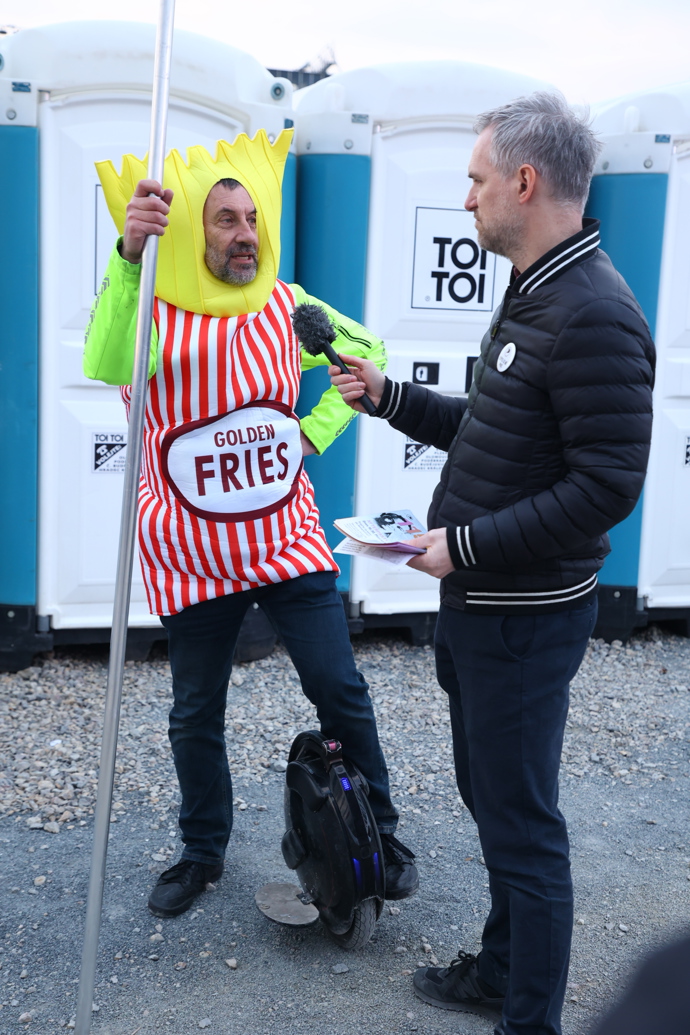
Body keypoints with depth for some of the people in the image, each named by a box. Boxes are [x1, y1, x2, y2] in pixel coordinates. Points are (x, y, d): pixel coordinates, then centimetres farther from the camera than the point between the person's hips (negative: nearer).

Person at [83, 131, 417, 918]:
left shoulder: (287, 307, 0)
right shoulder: (151, 312, -11)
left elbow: (368, 353, 16)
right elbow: (107, 367, -35)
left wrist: (313, 433, 3)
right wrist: (129, 253, -48)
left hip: (288, 541, 2)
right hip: (192, 557, -1)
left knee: (340, 690, 3)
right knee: (196, 713, 13)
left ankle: (379, 832, 26)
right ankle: (203, 852, 35)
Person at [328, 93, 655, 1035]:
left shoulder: (593, 316, -21)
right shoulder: (531, 297, 12)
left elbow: (606, 486, -25)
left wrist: (467, 545, -22)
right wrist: (387, 396, 14)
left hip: (525, 619, -10)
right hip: (478, 604, 10)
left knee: (521, 823, 2)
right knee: (490, 793, 22)